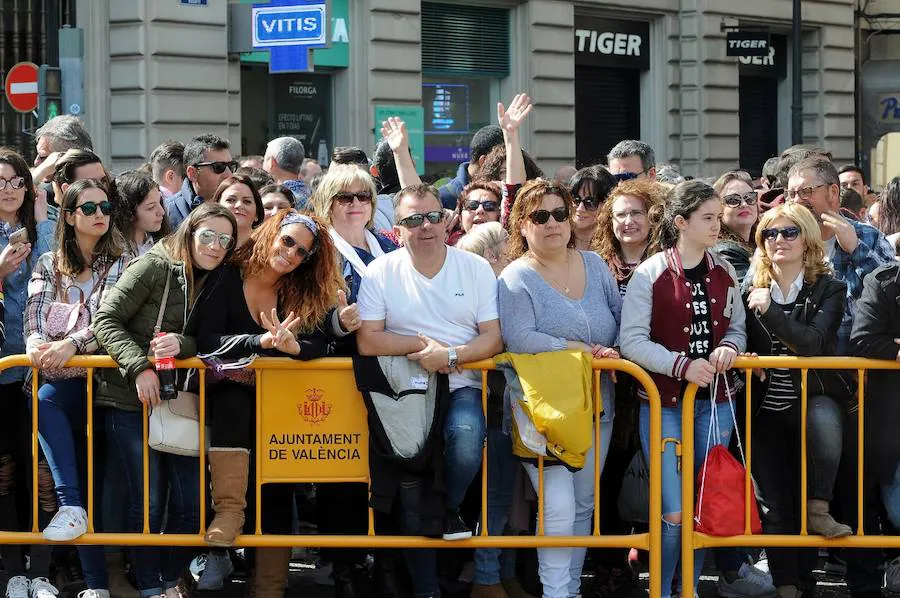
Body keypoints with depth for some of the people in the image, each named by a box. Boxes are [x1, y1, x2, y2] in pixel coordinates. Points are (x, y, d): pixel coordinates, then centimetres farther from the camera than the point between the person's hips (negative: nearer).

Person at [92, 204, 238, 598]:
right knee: (148, 502, -5)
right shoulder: (154, 268, -9)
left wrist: (183, 345, -18)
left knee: (191, 502, 2)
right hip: (129, 400, -6)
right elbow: (106, 320, -12)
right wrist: (139, 366, -23)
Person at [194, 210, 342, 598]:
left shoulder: (304, 293, 7)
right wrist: (262, 340, -28)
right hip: (227, 392, -2)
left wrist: (292, 345, -29)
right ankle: (229, 509, -40)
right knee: (235, 397, -37)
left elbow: (319, 346, -8)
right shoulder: (226, 279, -4)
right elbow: (206, 341, -16)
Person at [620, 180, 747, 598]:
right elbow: (631, 340, -13)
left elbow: (736, 327, 15)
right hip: (664, 402, -5)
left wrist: (728, 348, -8)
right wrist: (683, 364, -21)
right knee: (674, 513, -9)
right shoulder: (650, 274, -9)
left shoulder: (724, 273, 5)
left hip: (714, 400, 5)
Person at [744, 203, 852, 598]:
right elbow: (740, 347, 15)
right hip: (765, 411, 3)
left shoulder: (828, 289, -3)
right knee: (775, 506, 1)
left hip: (811, 399, -3)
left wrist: (768, 310, -20)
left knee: (823, 417, -39)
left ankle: (819, 509, -23)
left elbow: (811, 343, -18)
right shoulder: (751, 291, 6)